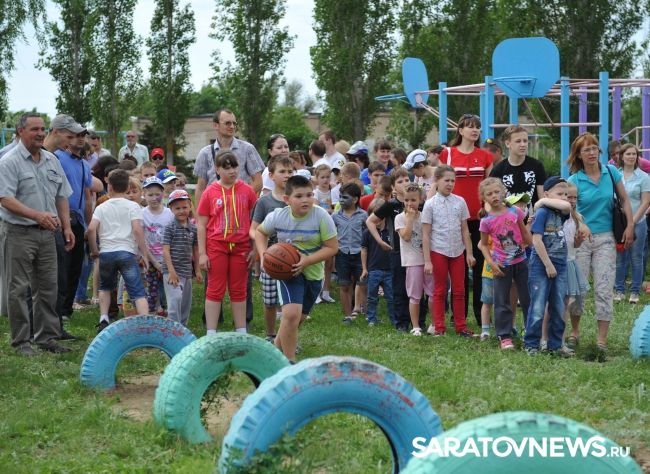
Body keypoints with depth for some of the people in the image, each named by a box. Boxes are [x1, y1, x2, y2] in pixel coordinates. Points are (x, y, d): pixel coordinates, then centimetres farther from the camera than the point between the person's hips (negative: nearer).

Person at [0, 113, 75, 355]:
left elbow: (62, 196, 18)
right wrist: (37, 215, -27)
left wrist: (66, 226, 8)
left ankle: (47, 337, 18)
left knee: (48, 287, 9)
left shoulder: (52, 160, 13)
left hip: (47, 233, 6)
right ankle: (21, 341, 5)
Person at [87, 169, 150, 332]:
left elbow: (91, 229, -2)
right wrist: (144, 254, -3)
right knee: (138, 291, -5)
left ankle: (103, 320, 15)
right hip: (126, 252, -3)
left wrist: (94, 250, 11)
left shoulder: (102, 207, 11)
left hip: (106, 253, 3)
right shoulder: (132, 206, 4)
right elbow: (137, 230, -8)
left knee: (105, 287, 26)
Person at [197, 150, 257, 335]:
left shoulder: (247, 191, 1)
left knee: (239, 290, 10)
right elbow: (201, 224, 0)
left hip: (241, 248, 1)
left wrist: (255, 249, 2)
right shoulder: (210, 192, -3)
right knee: (215, 290, 4)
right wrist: (202, 253, -4)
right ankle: (211, 334, 7)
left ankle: (241, 333, 17)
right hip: (216, 247, -1)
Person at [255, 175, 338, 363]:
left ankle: (277, 349, 44)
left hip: (314, 273, 2)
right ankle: (289, 361, -6)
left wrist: (307, 260, -27)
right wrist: (263, 253, -11)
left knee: (299, 318, 16)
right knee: (291, 314, -23)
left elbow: (332, 247, -15)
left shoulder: (322, 217, -19)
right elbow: (260, 232, 7)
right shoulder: (277, 216, -14)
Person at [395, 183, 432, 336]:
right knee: (415, 296, 2)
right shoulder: (400, 218, -2)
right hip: (413, 261, -3)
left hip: (428, 259, 3)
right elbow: (406, 236, -17)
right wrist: (410, 218, -15)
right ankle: (416, 326, 9)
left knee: (433, 292, 5)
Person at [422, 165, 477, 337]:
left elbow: (464, 230, 7)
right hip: (438, 251, -3)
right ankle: (438, 327, 13)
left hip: (457, 251, 3)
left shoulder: (460, 202, 2)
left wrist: (469, 253, 3)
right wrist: (427, 261, -9)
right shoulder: (430, 204, -6)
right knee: (440, 291, 7)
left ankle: (461, 326, 15)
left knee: (459, 291, 8)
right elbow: (425, 234, -6)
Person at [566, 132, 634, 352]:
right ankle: (574, 331, 21)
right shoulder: (574, 180, -5)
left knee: (604, 288, -3)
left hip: (605, 238, 1)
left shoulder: (611, 172, 0)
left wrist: (630, 226, -1)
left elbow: (624, 200, 6)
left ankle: (602, 339, 1)